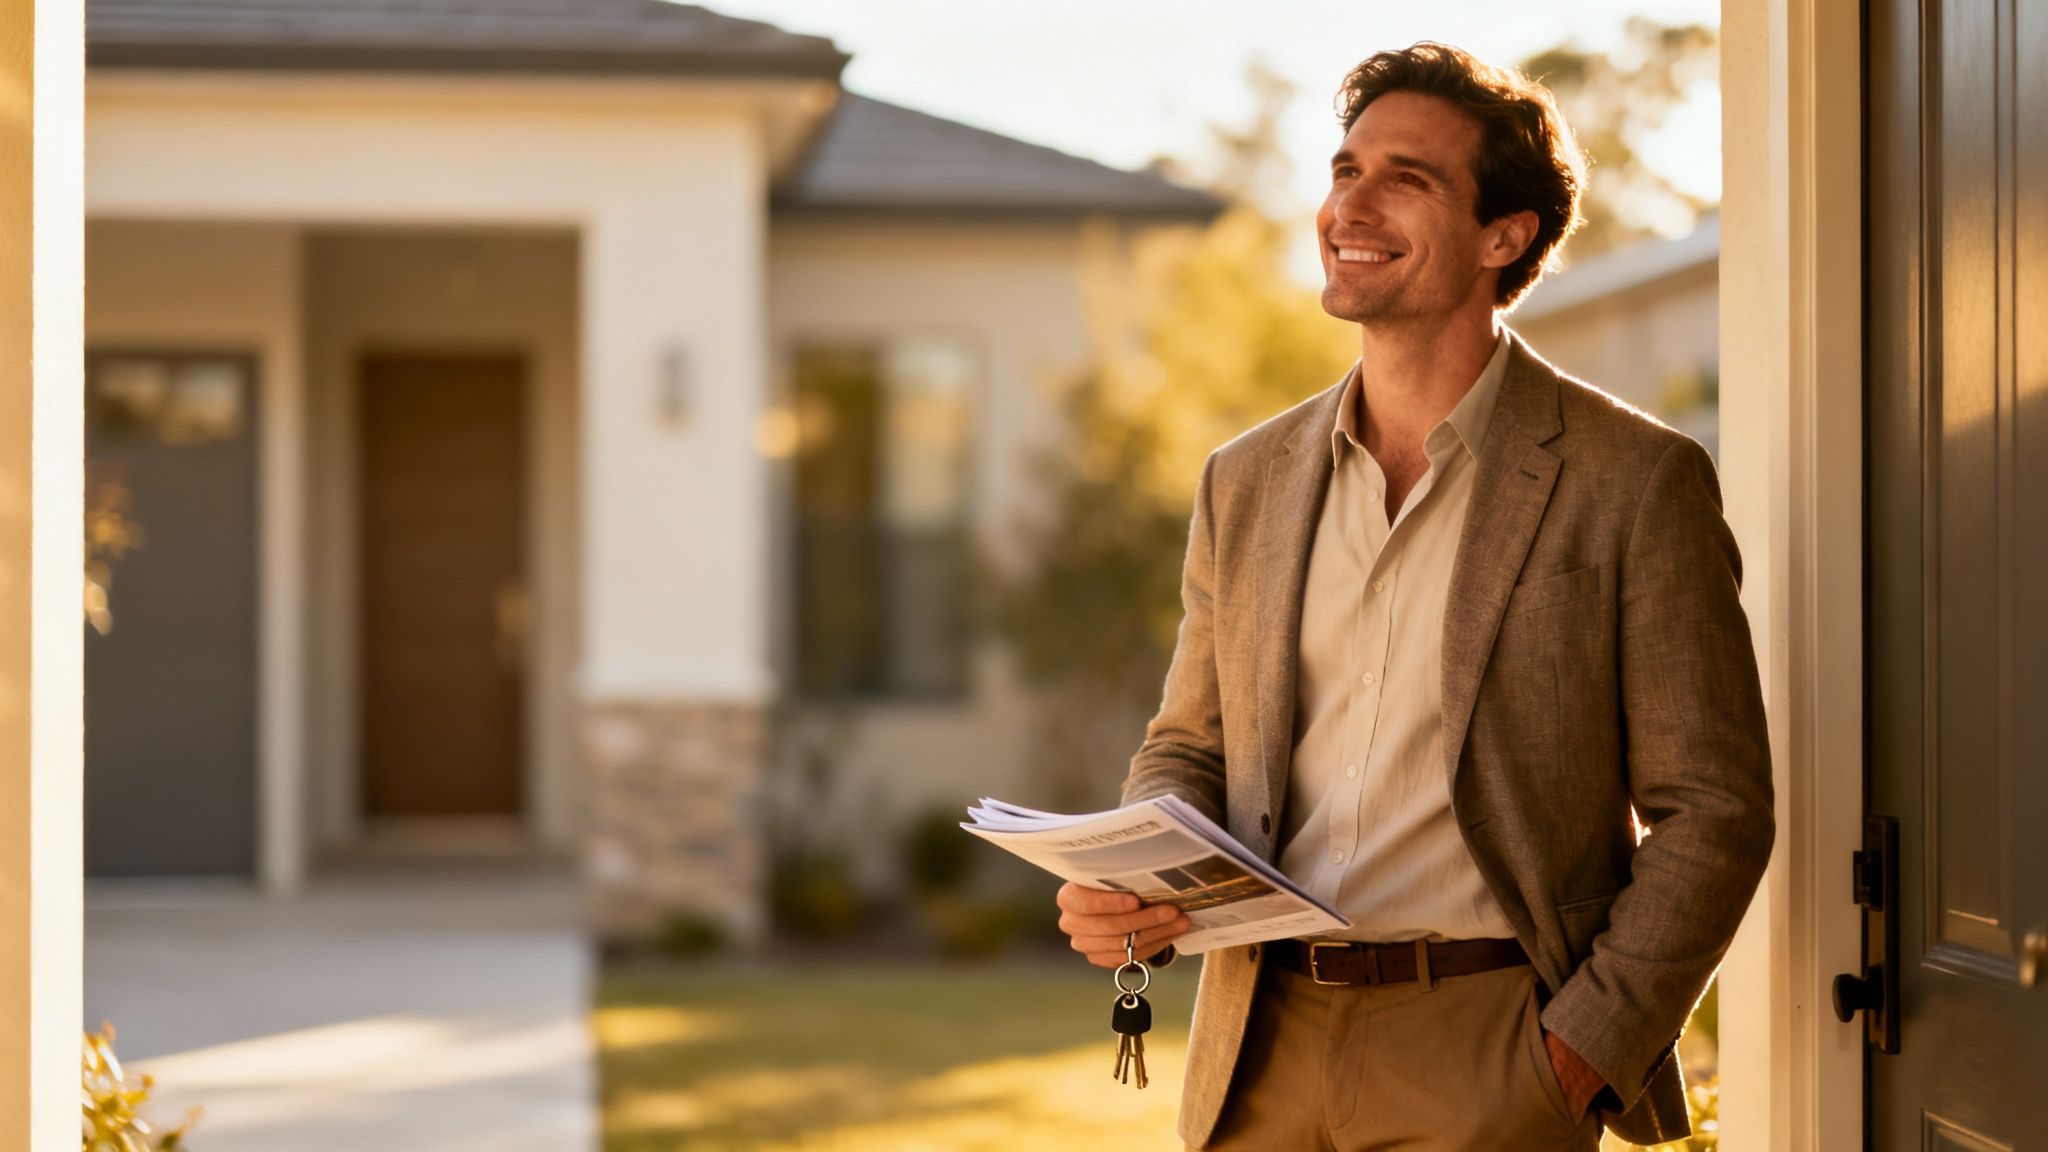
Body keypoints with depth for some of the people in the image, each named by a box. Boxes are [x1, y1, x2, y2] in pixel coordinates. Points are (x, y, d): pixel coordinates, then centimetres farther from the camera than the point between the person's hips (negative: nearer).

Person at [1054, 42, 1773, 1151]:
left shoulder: (1636, 482, -5)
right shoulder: (1246, 482, 9)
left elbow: (1709, 810, -4)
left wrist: (1581, 1056, -11)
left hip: (1480, 1062, -4)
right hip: (1261, 1056, 4)